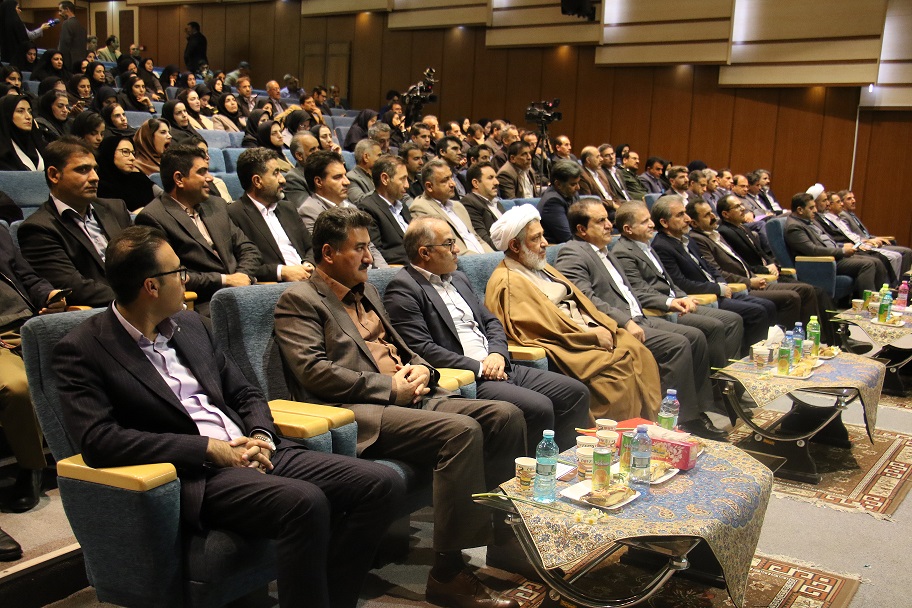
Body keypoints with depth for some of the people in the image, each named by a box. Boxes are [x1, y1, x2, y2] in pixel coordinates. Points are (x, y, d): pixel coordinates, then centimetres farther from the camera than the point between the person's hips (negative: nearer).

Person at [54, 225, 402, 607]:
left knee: (382, 484, -10)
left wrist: (261, 438, -2)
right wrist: (210, 448, -16)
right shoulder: (82, 350, -3)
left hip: (252, 453, 7)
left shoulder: (190, 325, 17)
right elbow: (97, 441, -15)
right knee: (304, 502, -34)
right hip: (192, 476, -7)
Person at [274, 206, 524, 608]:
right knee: (462, 431, -30)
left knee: (505, 416, -11)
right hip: (360, 411, -8)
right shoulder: (299, 300, 0)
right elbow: (313, 371, -13)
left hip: (409, 397, 8)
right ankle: (448, 572, -21)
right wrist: (390, 387, -12)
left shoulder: (366, 291, 26)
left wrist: (420, 368, 7)